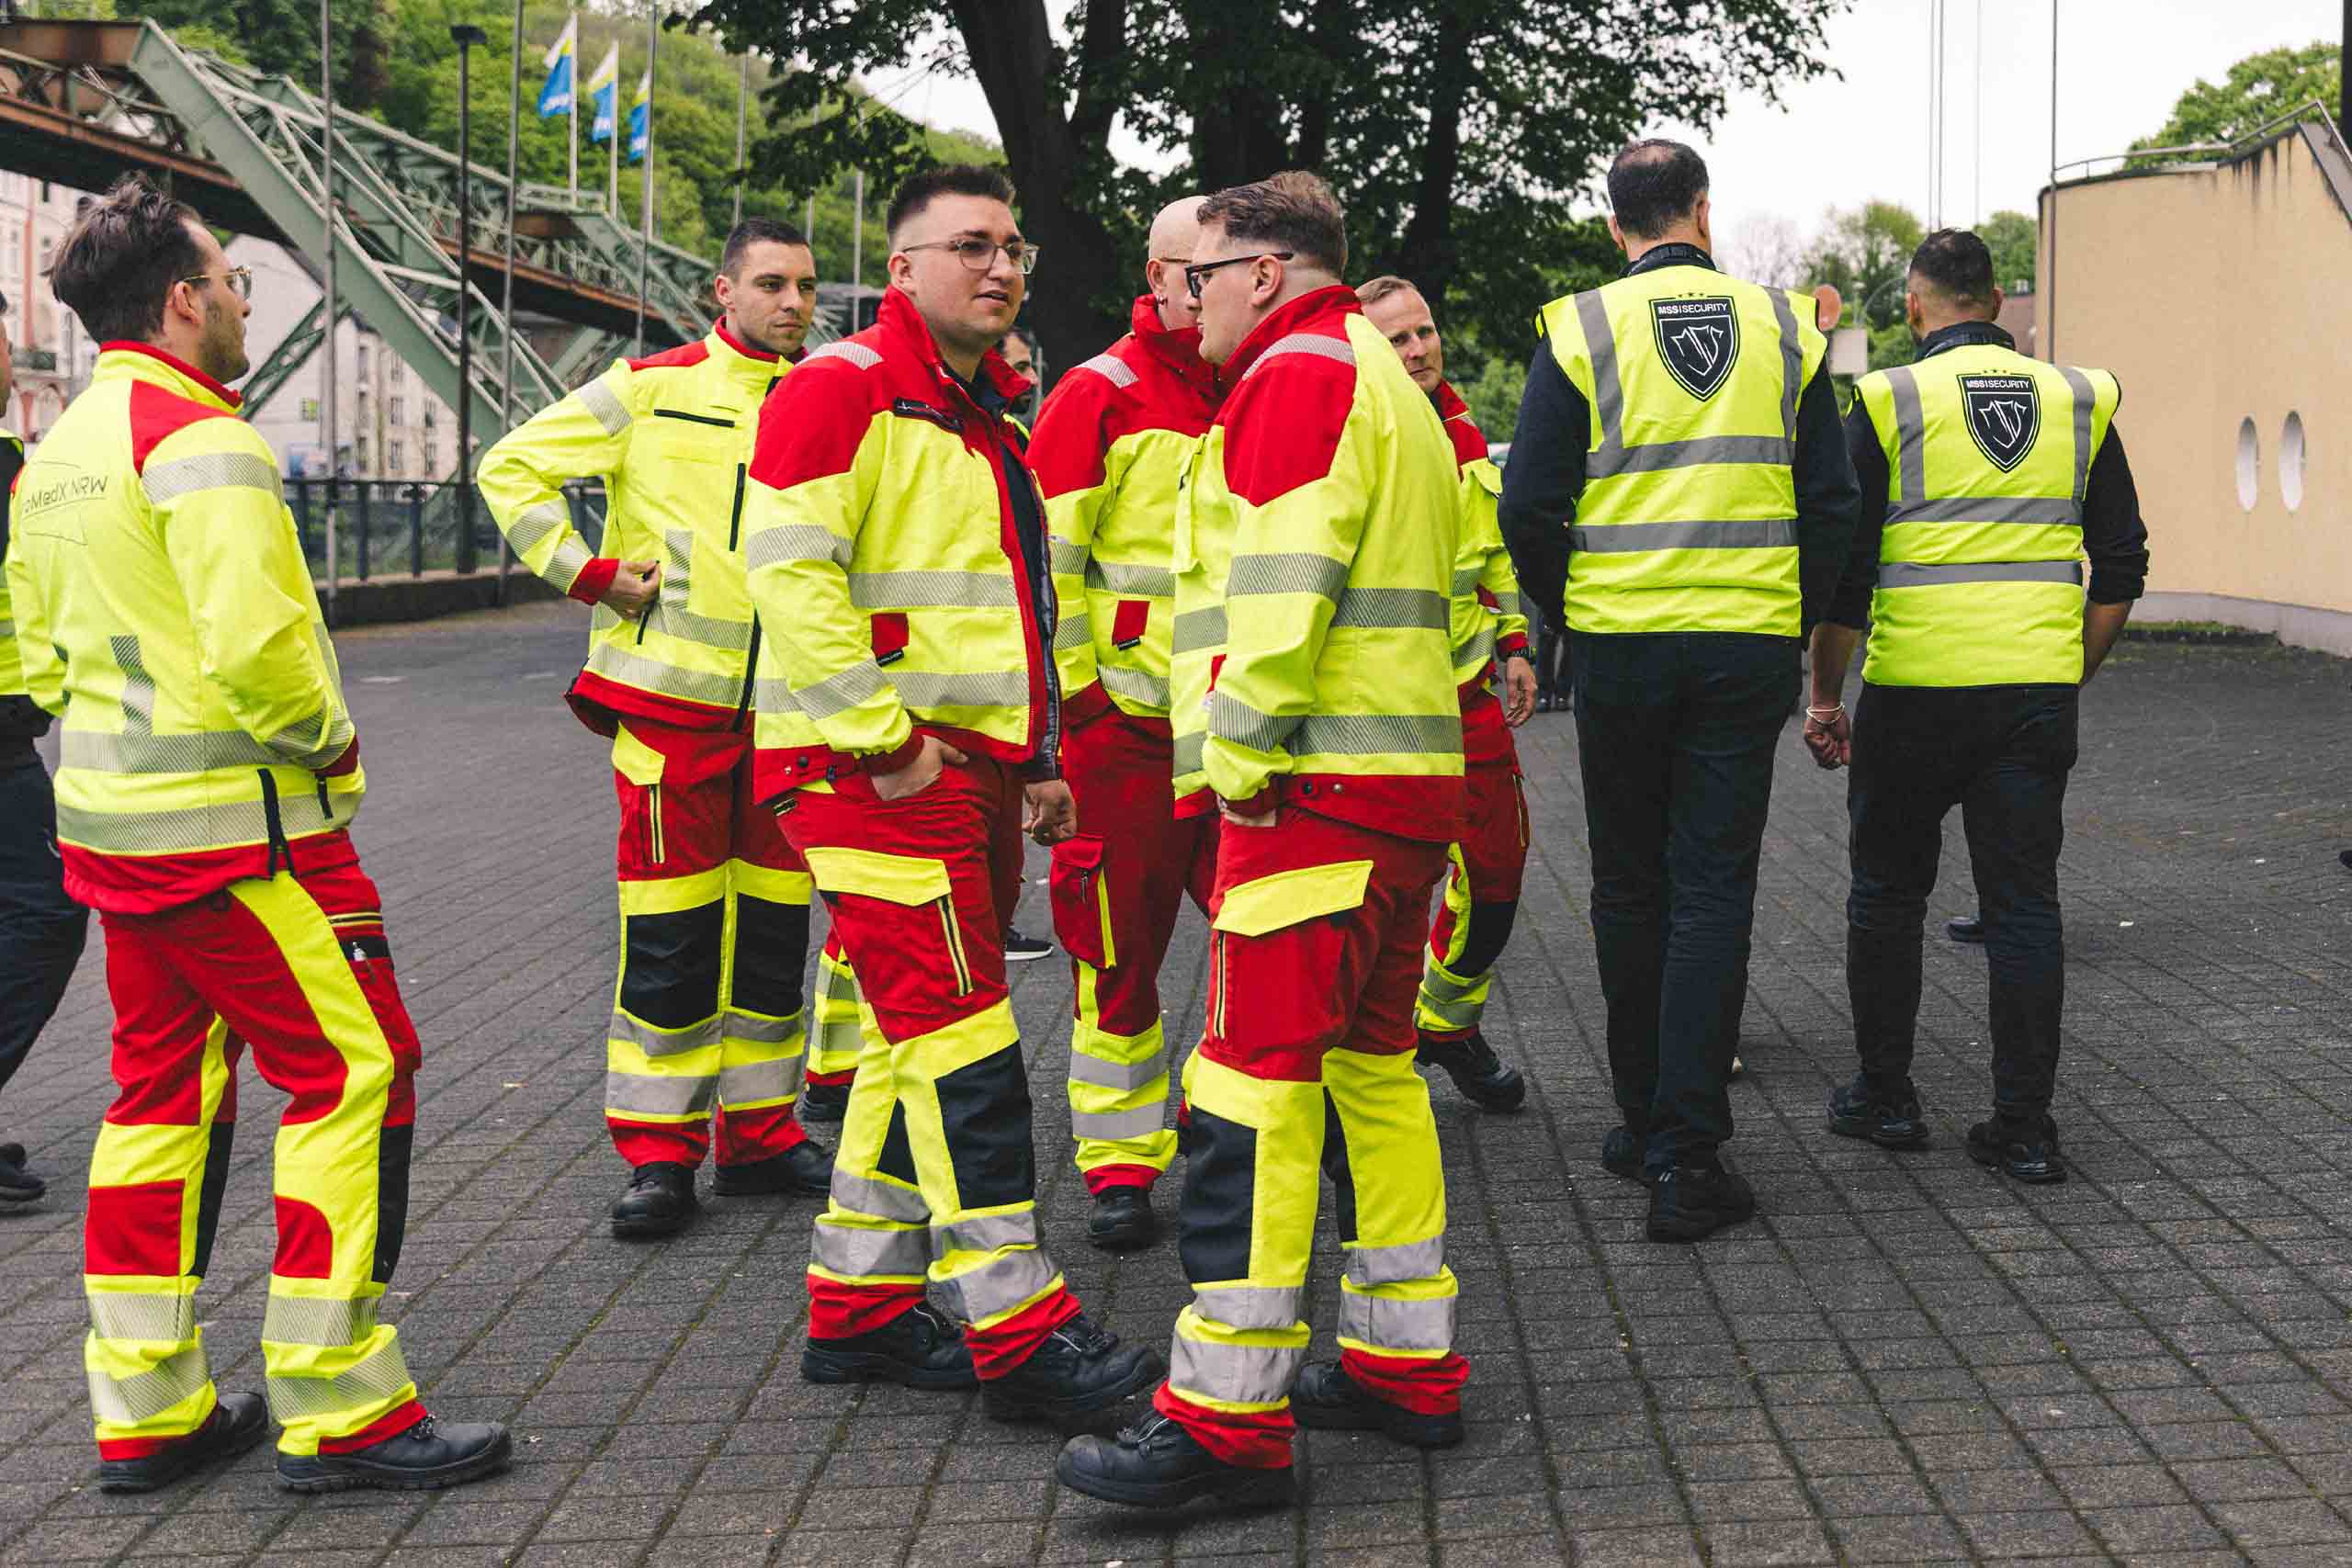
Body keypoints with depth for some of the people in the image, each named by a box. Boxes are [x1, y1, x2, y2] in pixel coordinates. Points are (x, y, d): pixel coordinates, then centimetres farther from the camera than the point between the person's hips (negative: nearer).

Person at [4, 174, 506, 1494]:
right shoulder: (204, 442, -16)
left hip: (107, 816, 10)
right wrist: (328, 741, -10)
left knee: (164, 1093, 14)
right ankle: (341, 1412, -1)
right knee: (355, 1079, -3)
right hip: (237, 823, -9)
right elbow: (257, 645, -26)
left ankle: (148, 1407, 19)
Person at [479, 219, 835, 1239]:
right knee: (669, 926, -2)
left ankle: (758, 1131, 21)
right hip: (672, 695, -4)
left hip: (788, 705, 4)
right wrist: (589, 573, -5)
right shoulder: (652, 389, -2)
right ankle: (657, 1151, 6)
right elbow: (514, 468, 3)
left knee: (774, 920, 9)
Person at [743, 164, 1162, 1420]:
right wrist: (885, 741, -20)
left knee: (918, 1041, 12)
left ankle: (858, 1306, 21)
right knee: (960, 1039, -10)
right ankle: (1017, 1335, -7)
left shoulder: (985, 412, 21)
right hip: (877, 770, -9)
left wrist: (1039, 758, 23)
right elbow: (790, 572, -20)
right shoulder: (844, 388, -9)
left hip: (969, 767, 10)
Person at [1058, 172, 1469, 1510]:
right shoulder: (1390, 384, 24)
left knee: (1255, 1086, -11)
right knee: (1370, 1066, 16)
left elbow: (1282, 584, -19)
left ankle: (1229, 1420, -12)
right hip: (1413, 779, 11)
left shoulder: (1295, 375, -8)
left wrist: (1242, 757, -15)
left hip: (1317, 789, -11)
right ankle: (1408, 1365, 22)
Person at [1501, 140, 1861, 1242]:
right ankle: (1687, 1154, -4)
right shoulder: (1784, 327, 4)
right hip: (1749, 648, 1)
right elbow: (1833, 504, 4)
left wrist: (1567, 613, 10)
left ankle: (1646, 1120, 23)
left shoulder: (1580, 332, -3)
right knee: (1712, 891, 2)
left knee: (1630, 888, 13)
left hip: (1621, 646, -1)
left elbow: (1530, 511, -6)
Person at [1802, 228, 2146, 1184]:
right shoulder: (2077, 401, 8)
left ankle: (1884, 1098, 20)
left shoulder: (1889, 402, -3)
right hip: (2039, 691, 3)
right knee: (2024, 905, 6)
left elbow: (1842, 568, -5)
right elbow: (2122, 568, 10)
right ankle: (2024, 1130, 5)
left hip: (1915, 690, -2)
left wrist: (1825, 696, 5)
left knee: (1888, 896, 13)